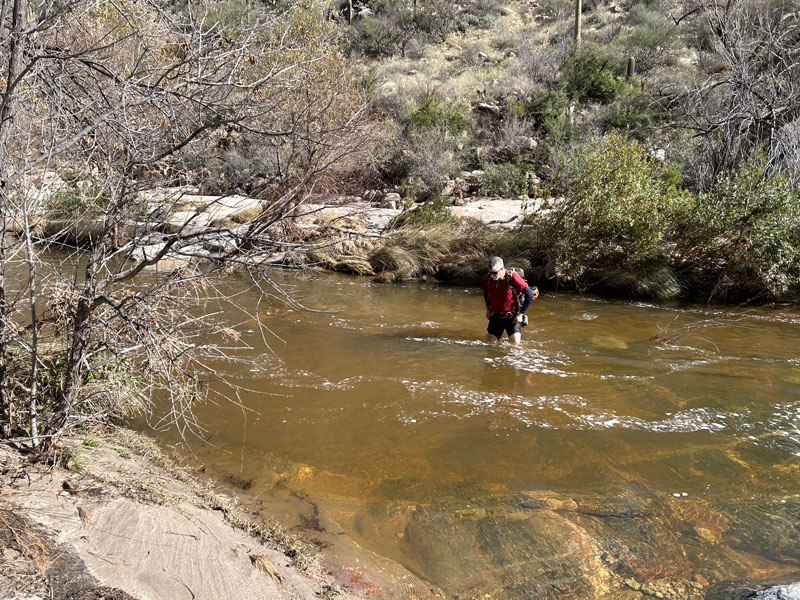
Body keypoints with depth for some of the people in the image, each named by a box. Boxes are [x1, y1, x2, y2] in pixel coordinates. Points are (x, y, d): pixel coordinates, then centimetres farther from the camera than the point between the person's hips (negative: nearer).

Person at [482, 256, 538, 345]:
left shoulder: (512, 278, -22)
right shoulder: (488, 278, -7)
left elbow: (530, 295, -15)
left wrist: (521, 314, -12)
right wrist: (488, 309, 12)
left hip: (512, 317, -4)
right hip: (495, 316, 4)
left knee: (515, 344, -12)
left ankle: (518, 334, 20)